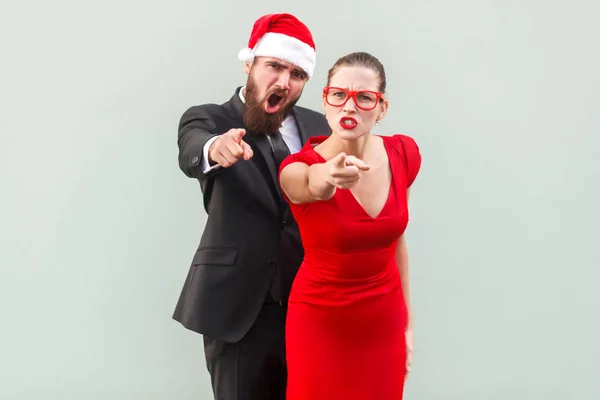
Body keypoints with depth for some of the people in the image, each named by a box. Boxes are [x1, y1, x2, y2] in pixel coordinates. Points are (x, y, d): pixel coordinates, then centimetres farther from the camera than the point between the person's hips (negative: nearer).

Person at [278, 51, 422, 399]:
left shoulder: (403, 154, -7)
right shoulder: (299, 168, -19)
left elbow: (395, 239, 4)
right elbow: (316, 186, -44)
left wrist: (407, 323, 9)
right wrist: (330, 175, -67)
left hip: (384, 321, 3)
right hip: (320, 322, -3)